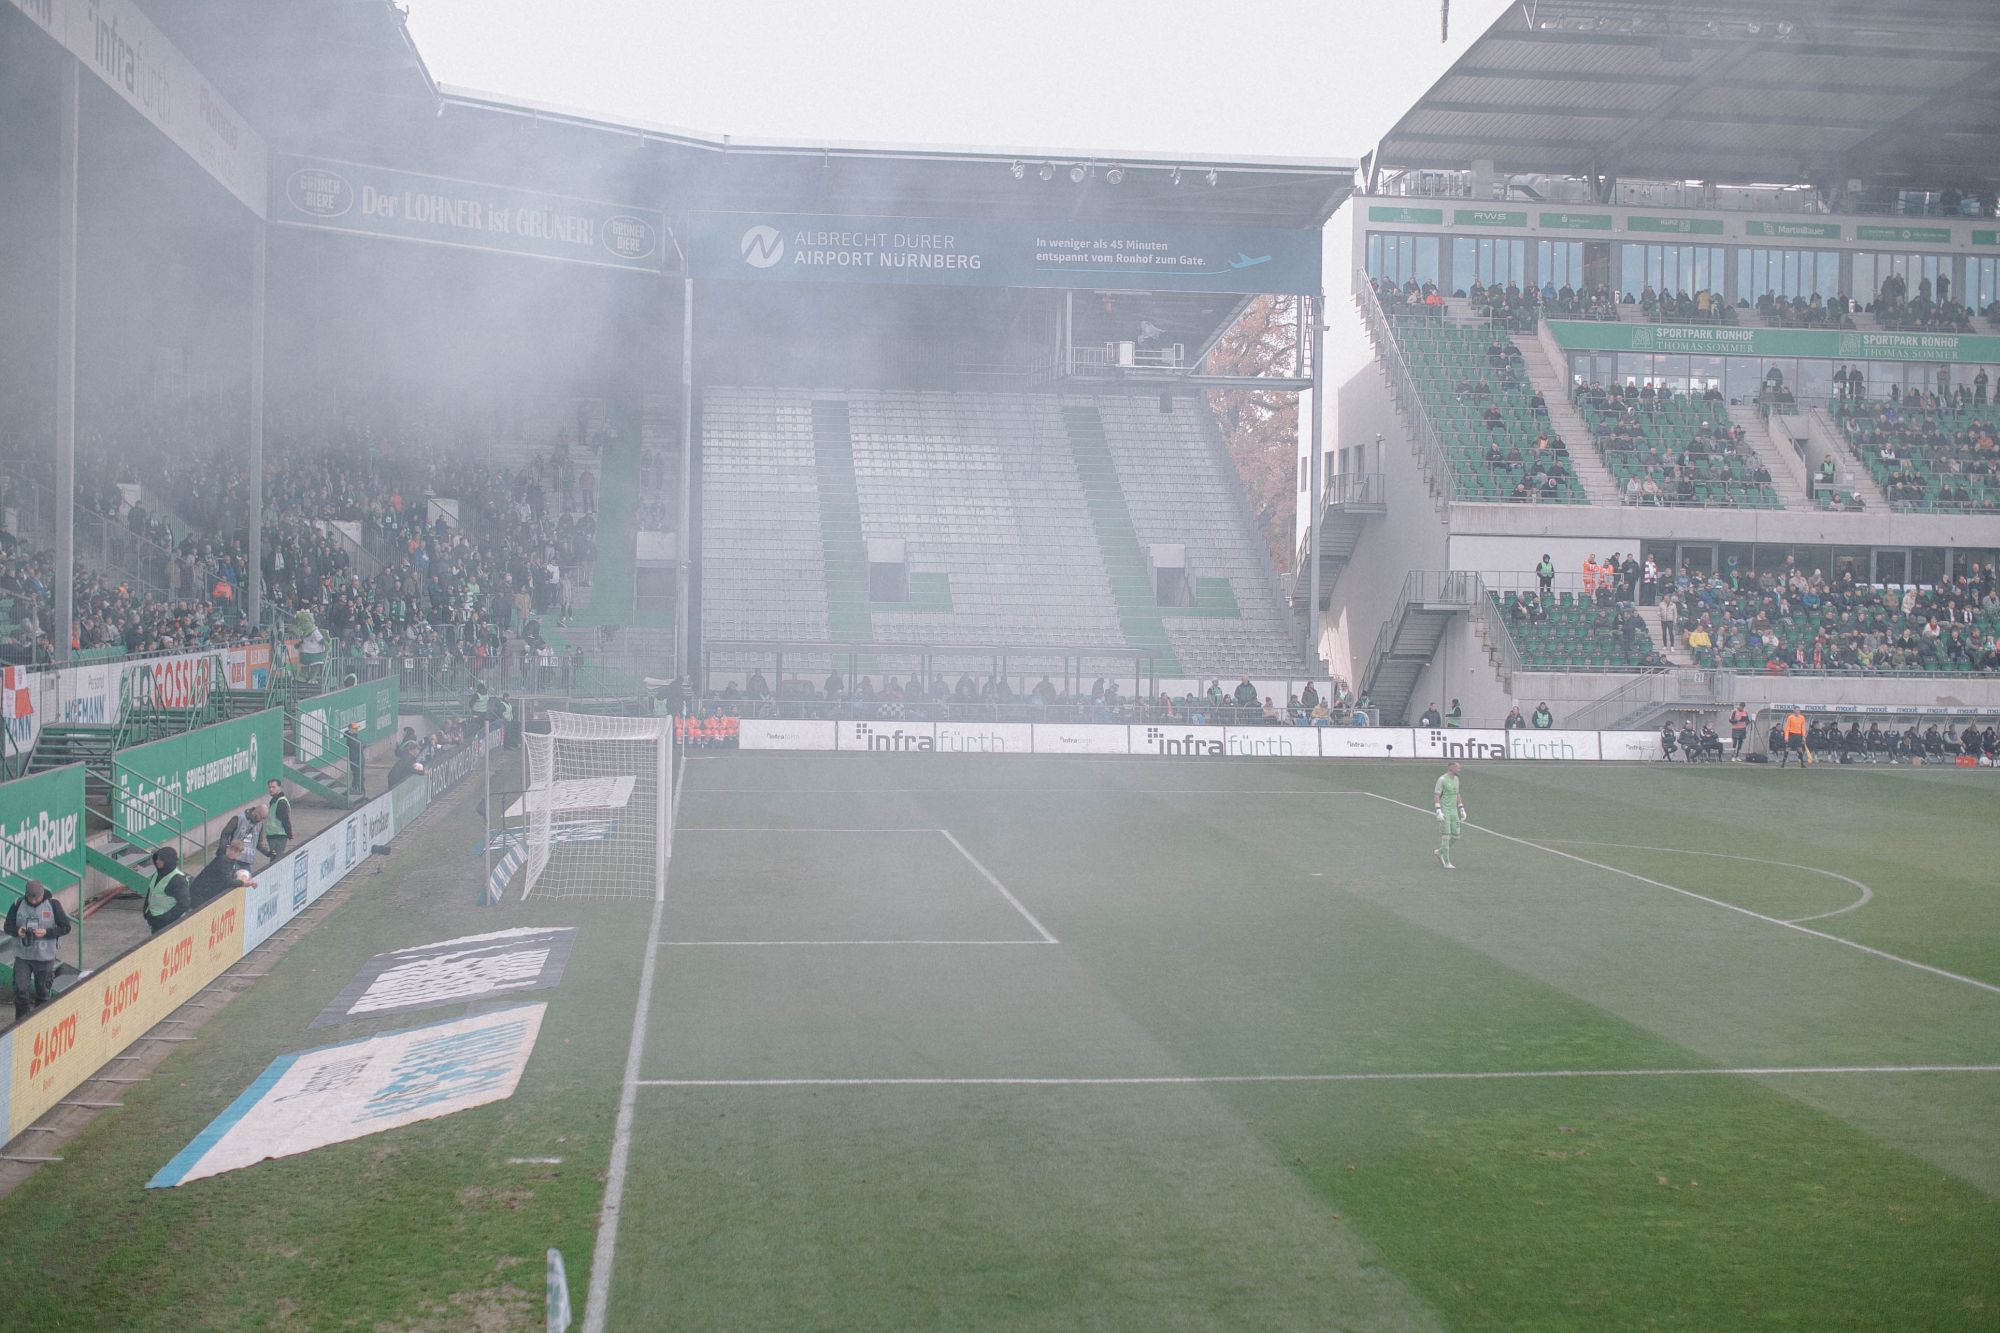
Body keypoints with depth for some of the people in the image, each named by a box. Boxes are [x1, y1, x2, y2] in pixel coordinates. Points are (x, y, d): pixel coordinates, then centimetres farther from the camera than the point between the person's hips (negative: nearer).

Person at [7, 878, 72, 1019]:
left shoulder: (53, 905, -8)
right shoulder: (18, 904, -3)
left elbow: (65, 927, -4)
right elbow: (8, 926, 5)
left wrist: (46, 932, -19)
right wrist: (17, 931, -18)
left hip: (45, 957, -1)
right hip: (22, 956, 1)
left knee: (42, 992, 10)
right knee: (20, 991, -5)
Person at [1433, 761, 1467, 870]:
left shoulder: (1455, 779, 11)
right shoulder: (1441, 780, -13)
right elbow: (1436, 797, -15)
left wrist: (1462, 810, 14)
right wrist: (1438, 812, -23)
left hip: (1453, 811, 7)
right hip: (1443, 811, -7)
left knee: (1455, 836, 5)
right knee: (1446, 836, -6)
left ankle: (1440, 852, 26)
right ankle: (1447, 863, 1)